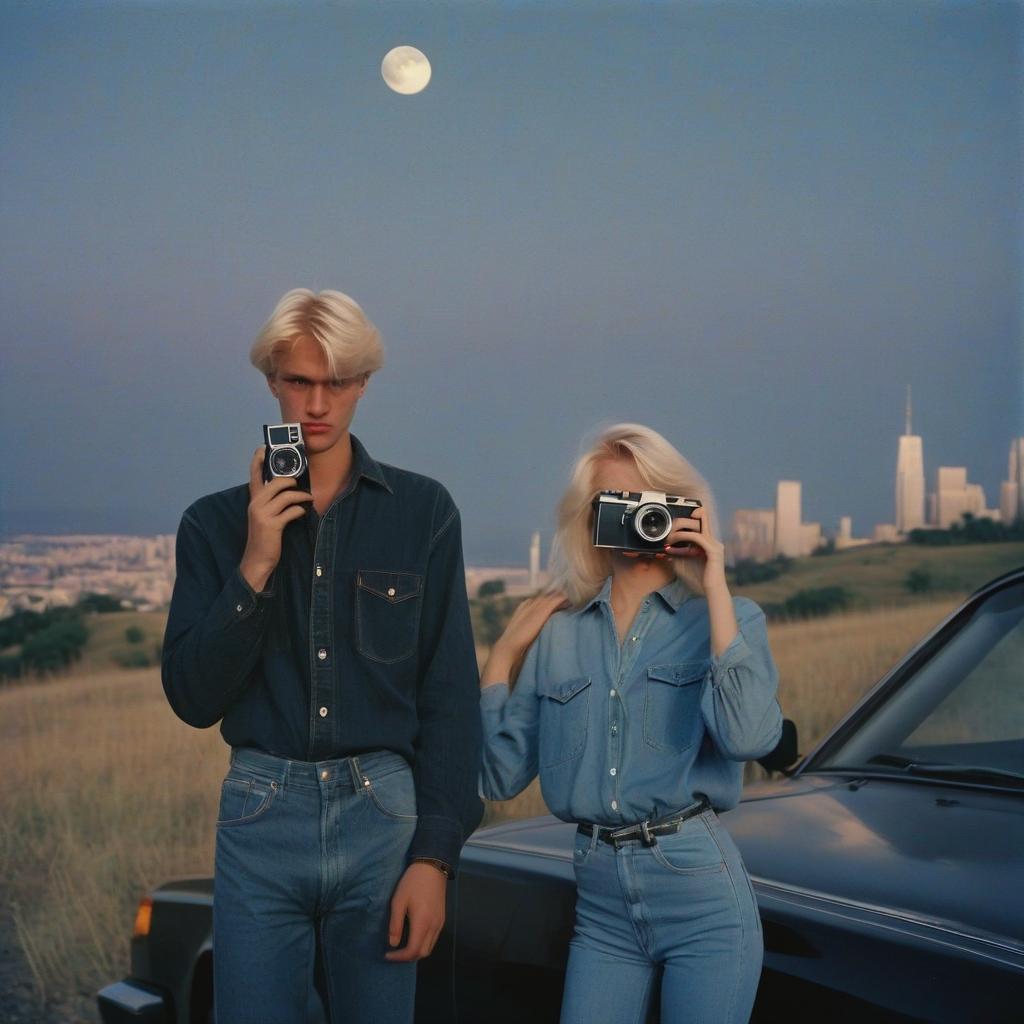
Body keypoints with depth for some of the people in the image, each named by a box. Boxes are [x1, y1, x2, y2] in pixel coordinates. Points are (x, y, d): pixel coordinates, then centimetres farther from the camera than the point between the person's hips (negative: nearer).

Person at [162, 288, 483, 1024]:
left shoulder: (423, 513, 0)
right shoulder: (217, 522, 4)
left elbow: (451, 695, -1)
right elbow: (194, 699, -2)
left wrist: (435, 854, -6)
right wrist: (254, 568, -13)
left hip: (383, 812, 0)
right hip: (262, 819, 1)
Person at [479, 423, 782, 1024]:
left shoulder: (727, 618, 0)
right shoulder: (559, 630, 9)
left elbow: (750, 737, -21)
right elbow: (500, 776, 6)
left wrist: (715, 589, -15)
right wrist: (505, 653, 3)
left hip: (700, 889, -3)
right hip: (600, 896, 3)